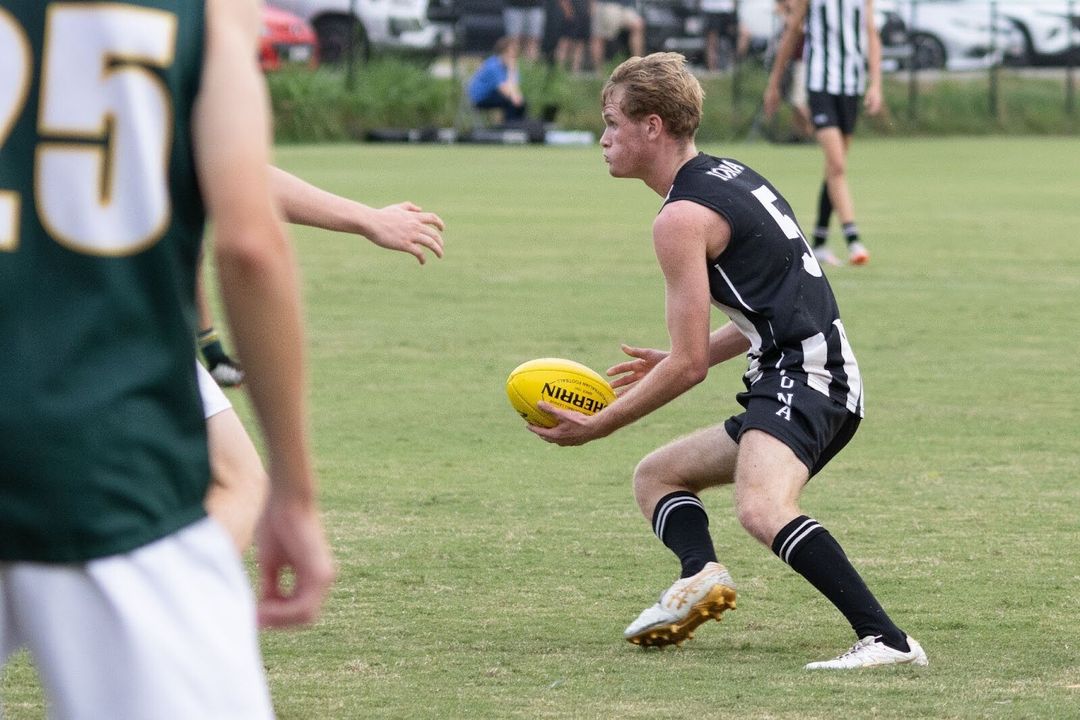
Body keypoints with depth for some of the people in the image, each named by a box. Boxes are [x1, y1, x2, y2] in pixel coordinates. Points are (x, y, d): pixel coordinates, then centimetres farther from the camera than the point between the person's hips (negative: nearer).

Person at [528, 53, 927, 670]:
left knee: (762, 509, -35)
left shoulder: (683, 217, -11)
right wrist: (676, 361, 30)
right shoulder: (731, 176, 18)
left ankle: (887, 640, -41)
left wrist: (597, 426, 0)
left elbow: (688, 366, -11)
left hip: (801, 376, -11)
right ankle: (702, 574, -9)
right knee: (656, 475, 21)